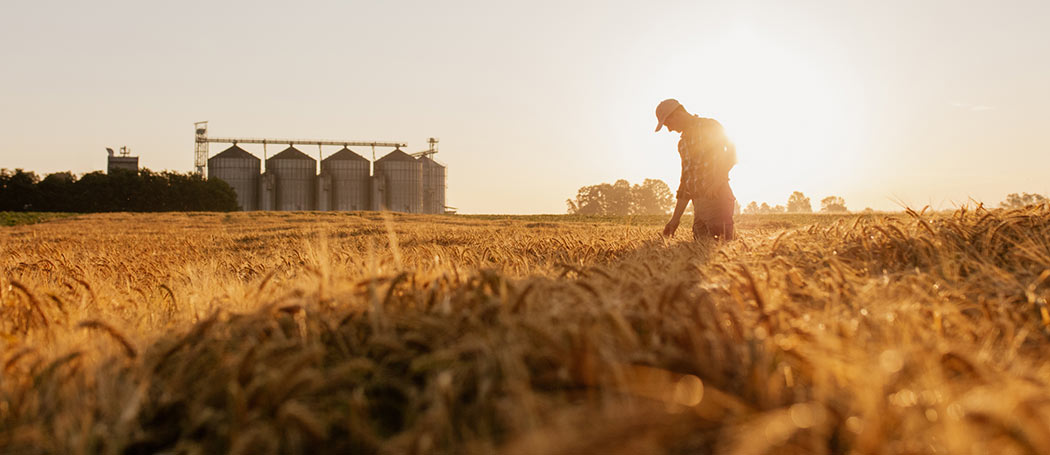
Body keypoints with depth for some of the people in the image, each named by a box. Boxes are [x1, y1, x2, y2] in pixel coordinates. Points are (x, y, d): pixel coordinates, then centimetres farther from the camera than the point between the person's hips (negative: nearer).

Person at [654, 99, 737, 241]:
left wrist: (717, 182, -23)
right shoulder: (683, 143, 25)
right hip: (698, 205, 7)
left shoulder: (710, 126, 2)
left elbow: (731, 154, -10)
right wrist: (675, 218, 20)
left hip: (717, 197, -7)